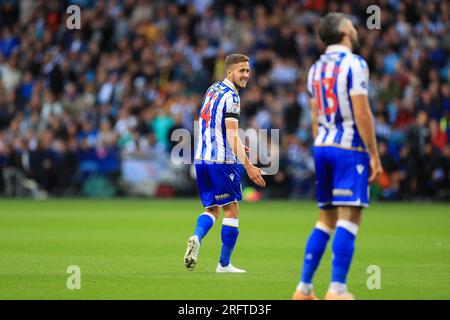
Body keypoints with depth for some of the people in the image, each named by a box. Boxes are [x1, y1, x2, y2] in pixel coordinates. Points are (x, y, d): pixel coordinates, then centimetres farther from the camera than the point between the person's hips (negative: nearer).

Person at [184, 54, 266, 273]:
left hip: (201, 158, 8)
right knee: (231, 210, 4)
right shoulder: (231, 96, -12)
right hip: (222, 160, -8)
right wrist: (248, 167, -20)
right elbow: (232, 136, -19)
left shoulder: (212, 90, 15)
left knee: (211, 208, 15)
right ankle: (224, 264, 7)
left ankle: (197, 237, -14)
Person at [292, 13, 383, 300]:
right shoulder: (354, 64, -9)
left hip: (322, 147, 8)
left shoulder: (316, 69, 15)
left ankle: (304, 288, 12)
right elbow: (362, 114, -14)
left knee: (326, 220, 14)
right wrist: (374, 155, -11)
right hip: (350, 148, -8)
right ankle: (337, 290, -13)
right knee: (349, 218, -8)